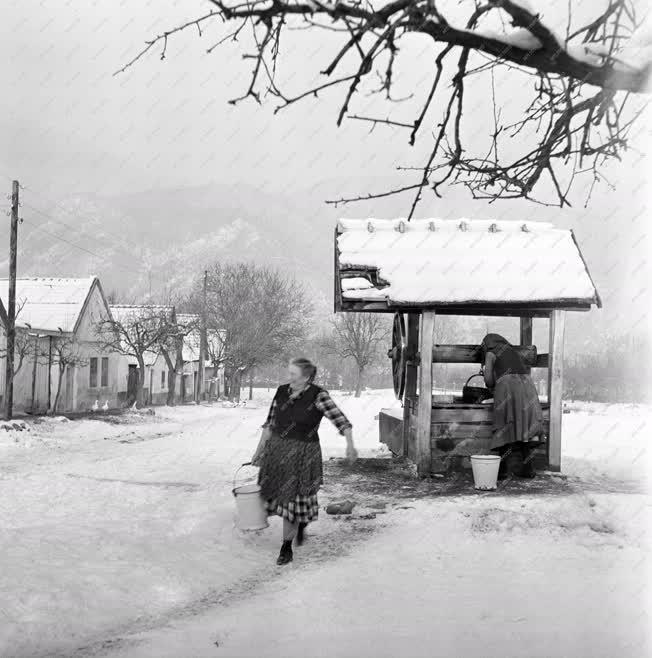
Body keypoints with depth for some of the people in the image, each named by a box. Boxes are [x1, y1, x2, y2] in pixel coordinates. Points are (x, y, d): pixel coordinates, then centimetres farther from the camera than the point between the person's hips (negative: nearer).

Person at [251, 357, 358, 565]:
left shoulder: (318, 396, -13)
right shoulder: (281, 391, 3)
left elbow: (340, 420, -19)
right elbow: (270, 423, 11)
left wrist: (350, 444, -33)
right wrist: (259, 450, 12)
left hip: (303, 455, -5)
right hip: (276, 451, 5)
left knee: (292, 499, -1)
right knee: (276, 493, 12)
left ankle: (286, 548, 12)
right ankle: (301, 523, 41)